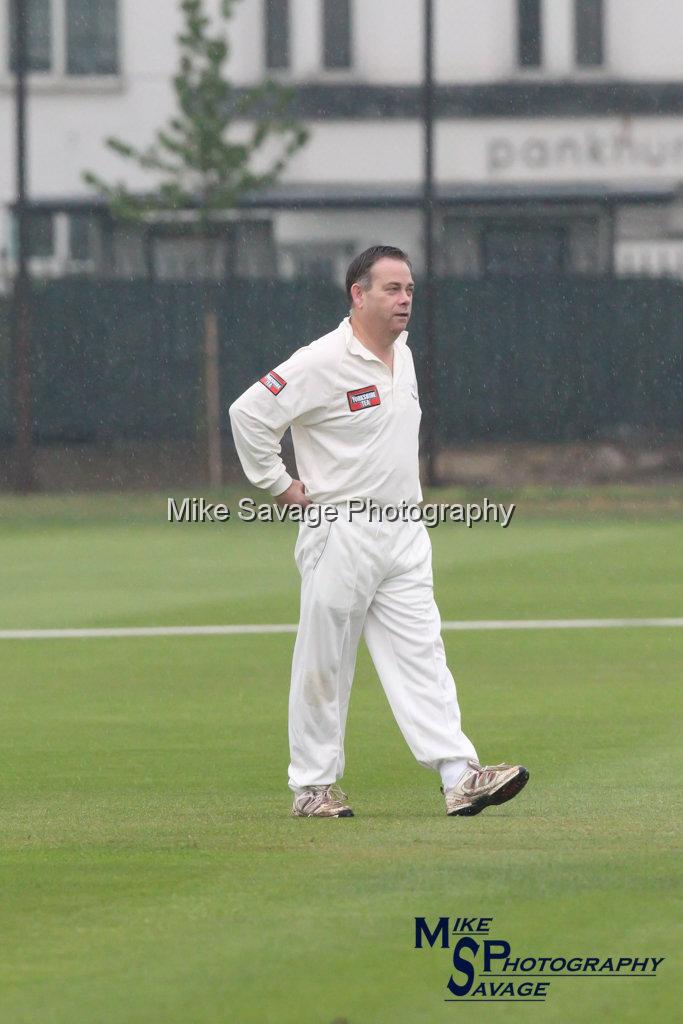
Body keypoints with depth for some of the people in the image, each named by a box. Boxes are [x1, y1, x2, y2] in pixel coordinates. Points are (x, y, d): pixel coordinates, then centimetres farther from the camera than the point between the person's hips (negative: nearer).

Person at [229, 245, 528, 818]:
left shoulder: (403, 355, 12)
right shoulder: (322, 363, -14)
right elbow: (249, 413, -15)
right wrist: (280, 486, -10)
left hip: (404, 532, 7)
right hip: (341, 531, -7)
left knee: (421, 652, -2)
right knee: (323, 665, 1)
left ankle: (459, 776, -11)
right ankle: (313, 786, 9)